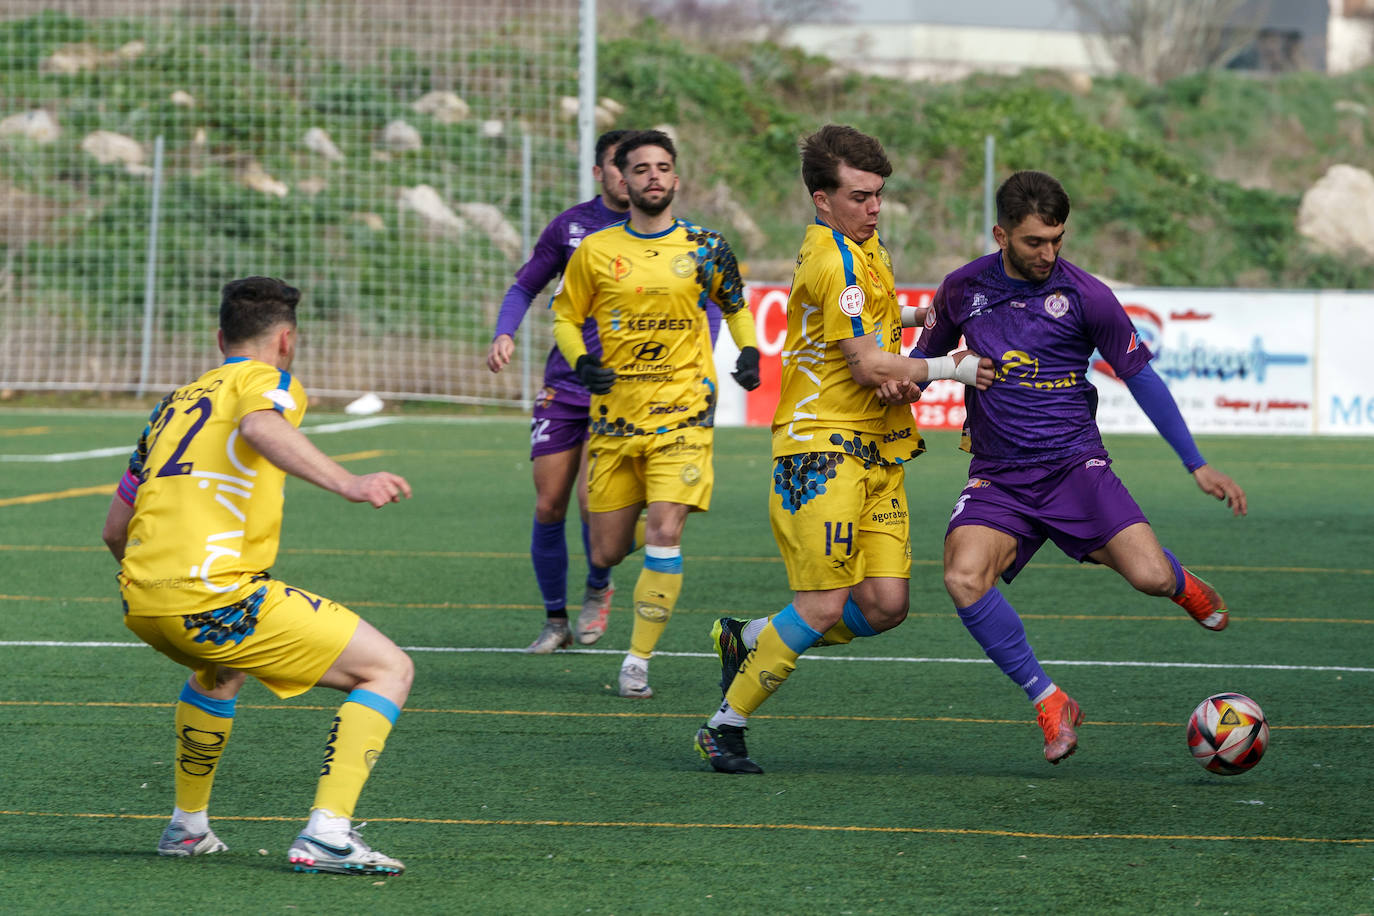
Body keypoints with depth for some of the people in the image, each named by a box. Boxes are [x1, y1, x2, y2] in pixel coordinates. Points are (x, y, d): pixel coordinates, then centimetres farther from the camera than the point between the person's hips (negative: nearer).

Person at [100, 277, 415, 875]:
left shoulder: (174, 402, 27)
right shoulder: (266, 380, 7)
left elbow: (115, 528, 30)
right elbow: (260, 426, -21)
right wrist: (346, 483, -31)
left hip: (139, 601, 8)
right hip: (214, 595, -8)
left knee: (221, 669, 41)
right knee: (389, 669, 0)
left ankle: (188, 824, 39)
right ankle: (326, 835, -15)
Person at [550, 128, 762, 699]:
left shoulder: (705, 249, 3)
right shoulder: (596, 251, 1)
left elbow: (735, 305, 20)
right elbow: (566, 316, 11)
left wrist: (748, 352, 2)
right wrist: (581, 362, -8)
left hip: (681, 415, -1)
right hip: (614, 416, 1)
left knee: (664, 534, -19)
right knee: (607, 553, 3)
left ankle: (638, 661, -8)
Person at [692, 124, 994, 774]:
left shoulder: (864, 246, 16)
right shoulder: (834, 259, -14)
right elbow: (867, 365, -15)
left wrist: (896, 372, 4)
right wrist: (951, 369, -7)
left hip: (879, 450, 9)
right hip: (823, 446, -9)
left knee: (885, 604, -2)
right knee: (825, 606, -13)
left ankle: (749, 640, 17)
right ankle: (725, 727, 0)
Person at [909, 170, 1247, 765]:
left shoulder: (1085, 296, -6)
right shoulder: (963, 289, 1)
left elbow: (1140, 377, 2)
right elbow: (925, 358, 19)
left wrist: (1197, 466, 1)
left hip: (1075, 465, -1)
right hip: (997, 477, 1)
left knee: (1149, 577, -19)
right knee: (963, 577, -28)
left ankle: (1181, 583, 23)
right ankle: (1049, 704, -12)